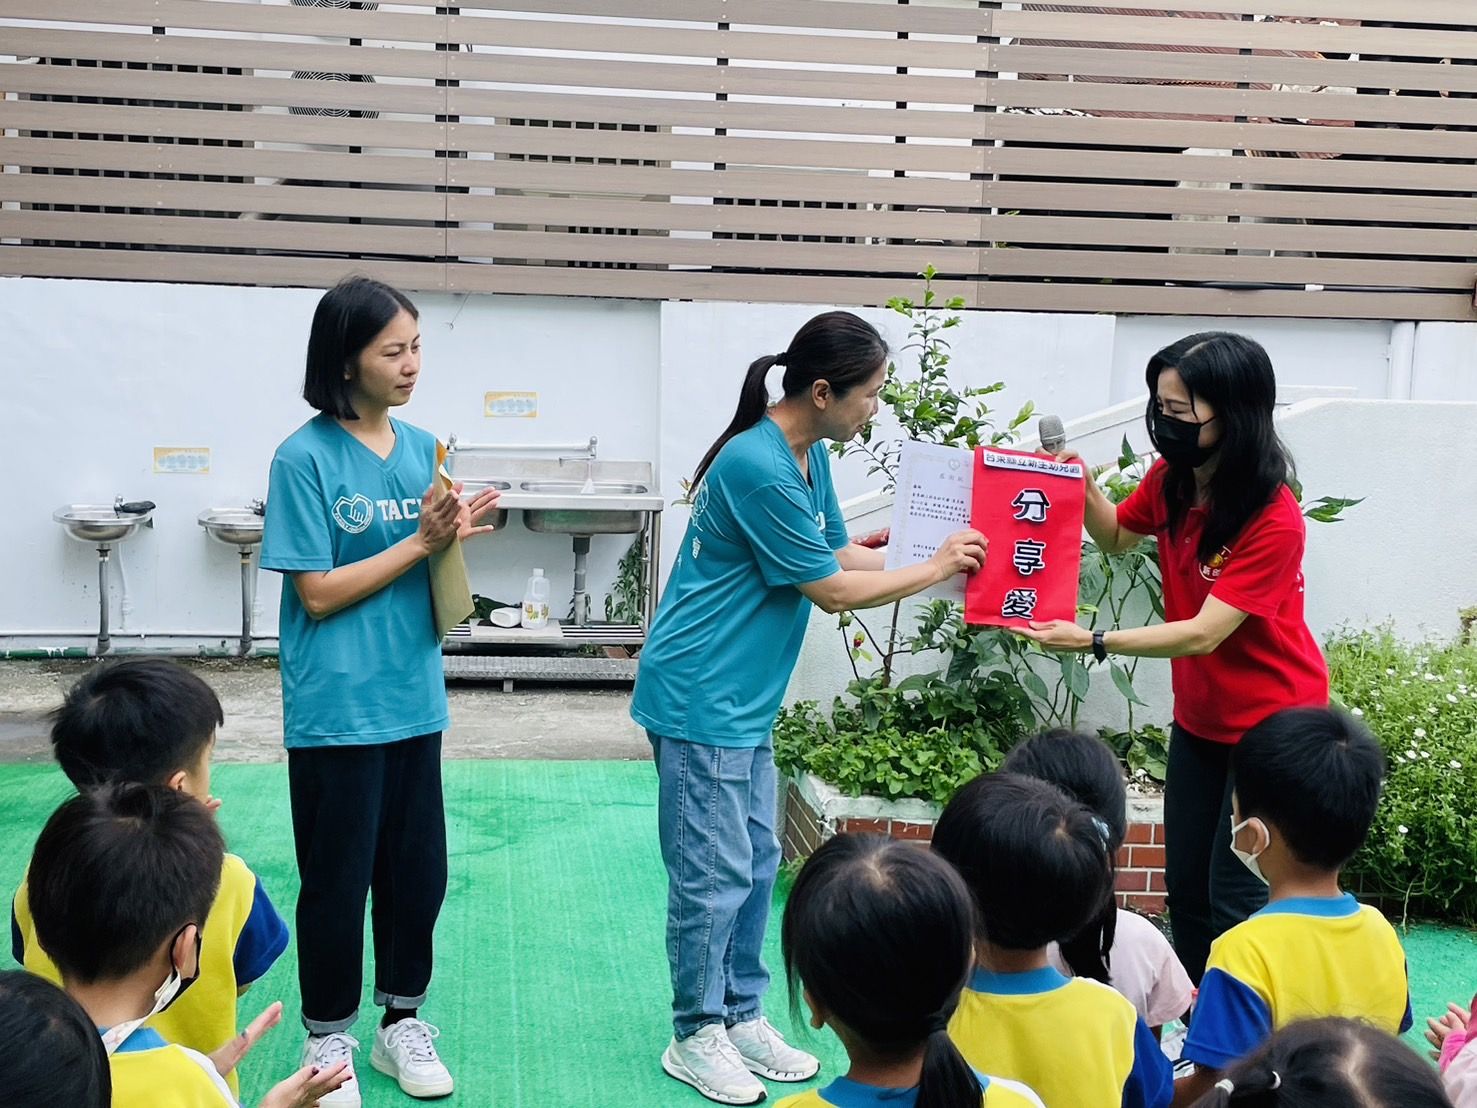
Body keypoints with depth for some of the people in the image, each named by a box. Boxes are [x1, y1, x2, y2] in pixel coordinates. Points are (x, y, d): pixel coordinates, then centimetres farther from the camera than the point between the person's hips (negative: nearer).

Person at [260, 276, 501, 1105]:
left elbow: (446, 599, 7)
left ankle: (403, 1021, 32)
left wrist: (453, 538, -14)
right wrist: (419, 541, -16)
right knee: (338, 878, 8)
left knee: (419, 870, 13)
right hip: (337, 711, -5)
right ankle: (330, 1036, 27)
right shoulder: (305, 458, -11)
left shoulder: (423, 449, 4)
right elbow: (317, 593, -12)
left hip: (413, 700, 5)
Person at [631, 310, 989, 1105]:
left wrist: (944, 565, 4)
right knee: (715, 874, 0)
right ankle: (696, 1036, 15)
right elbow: (833, 590, -17)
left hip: (745, 701, 10)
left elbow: (841, 552, 13)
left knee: (756, 863, 14)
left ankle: (742, 1016, 27)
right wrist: (934, 570, -6)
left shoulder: (807, 455, 7)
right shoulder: (759, 468, -24)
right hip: (701, 700, -10)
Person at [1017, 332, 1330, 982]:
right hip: (1199, 716, 7)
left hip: (1270, 725, -7)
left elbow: (1203, 634, -29)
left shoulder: (1273, 521, -26)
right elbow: (1117, 537, 14)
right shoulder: (1170, 478, -6)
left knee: (1234, 901, -3)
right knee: (1185, 889, 13)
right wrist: (1081, 487, -6)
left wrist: (1092, 642, -35)